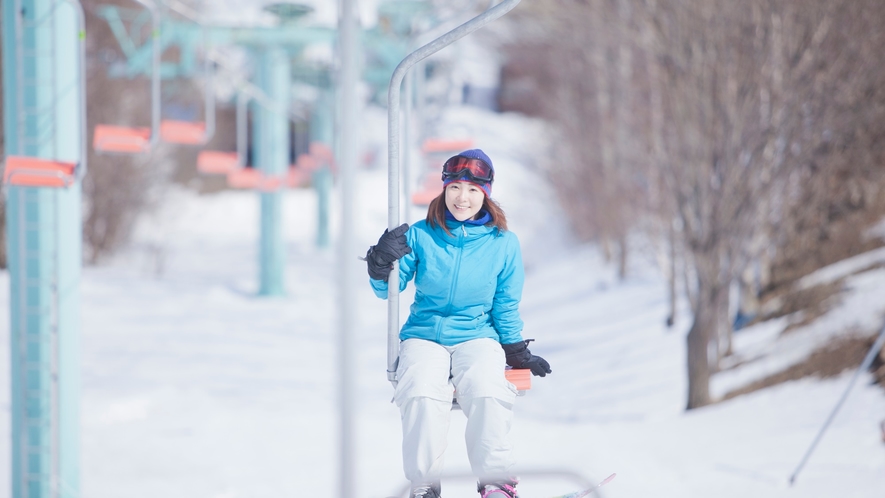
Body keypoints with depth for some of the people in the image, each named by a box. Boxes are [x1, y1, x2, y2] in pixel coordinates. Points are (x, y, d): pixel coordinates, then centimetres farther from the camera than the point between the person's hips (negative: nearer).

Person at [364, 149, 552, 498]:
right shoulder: (421, 236, 2)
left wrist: (517, 351, 7)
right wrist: (382, 263, -15)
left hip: (478, 337, 0)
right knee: (422, 394, -33)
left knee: (488, 393, -33)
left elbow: (506, 307, 11)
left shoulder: (503, 243, 3)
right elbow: (388, 290, 4)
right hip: (424, 336, 0)